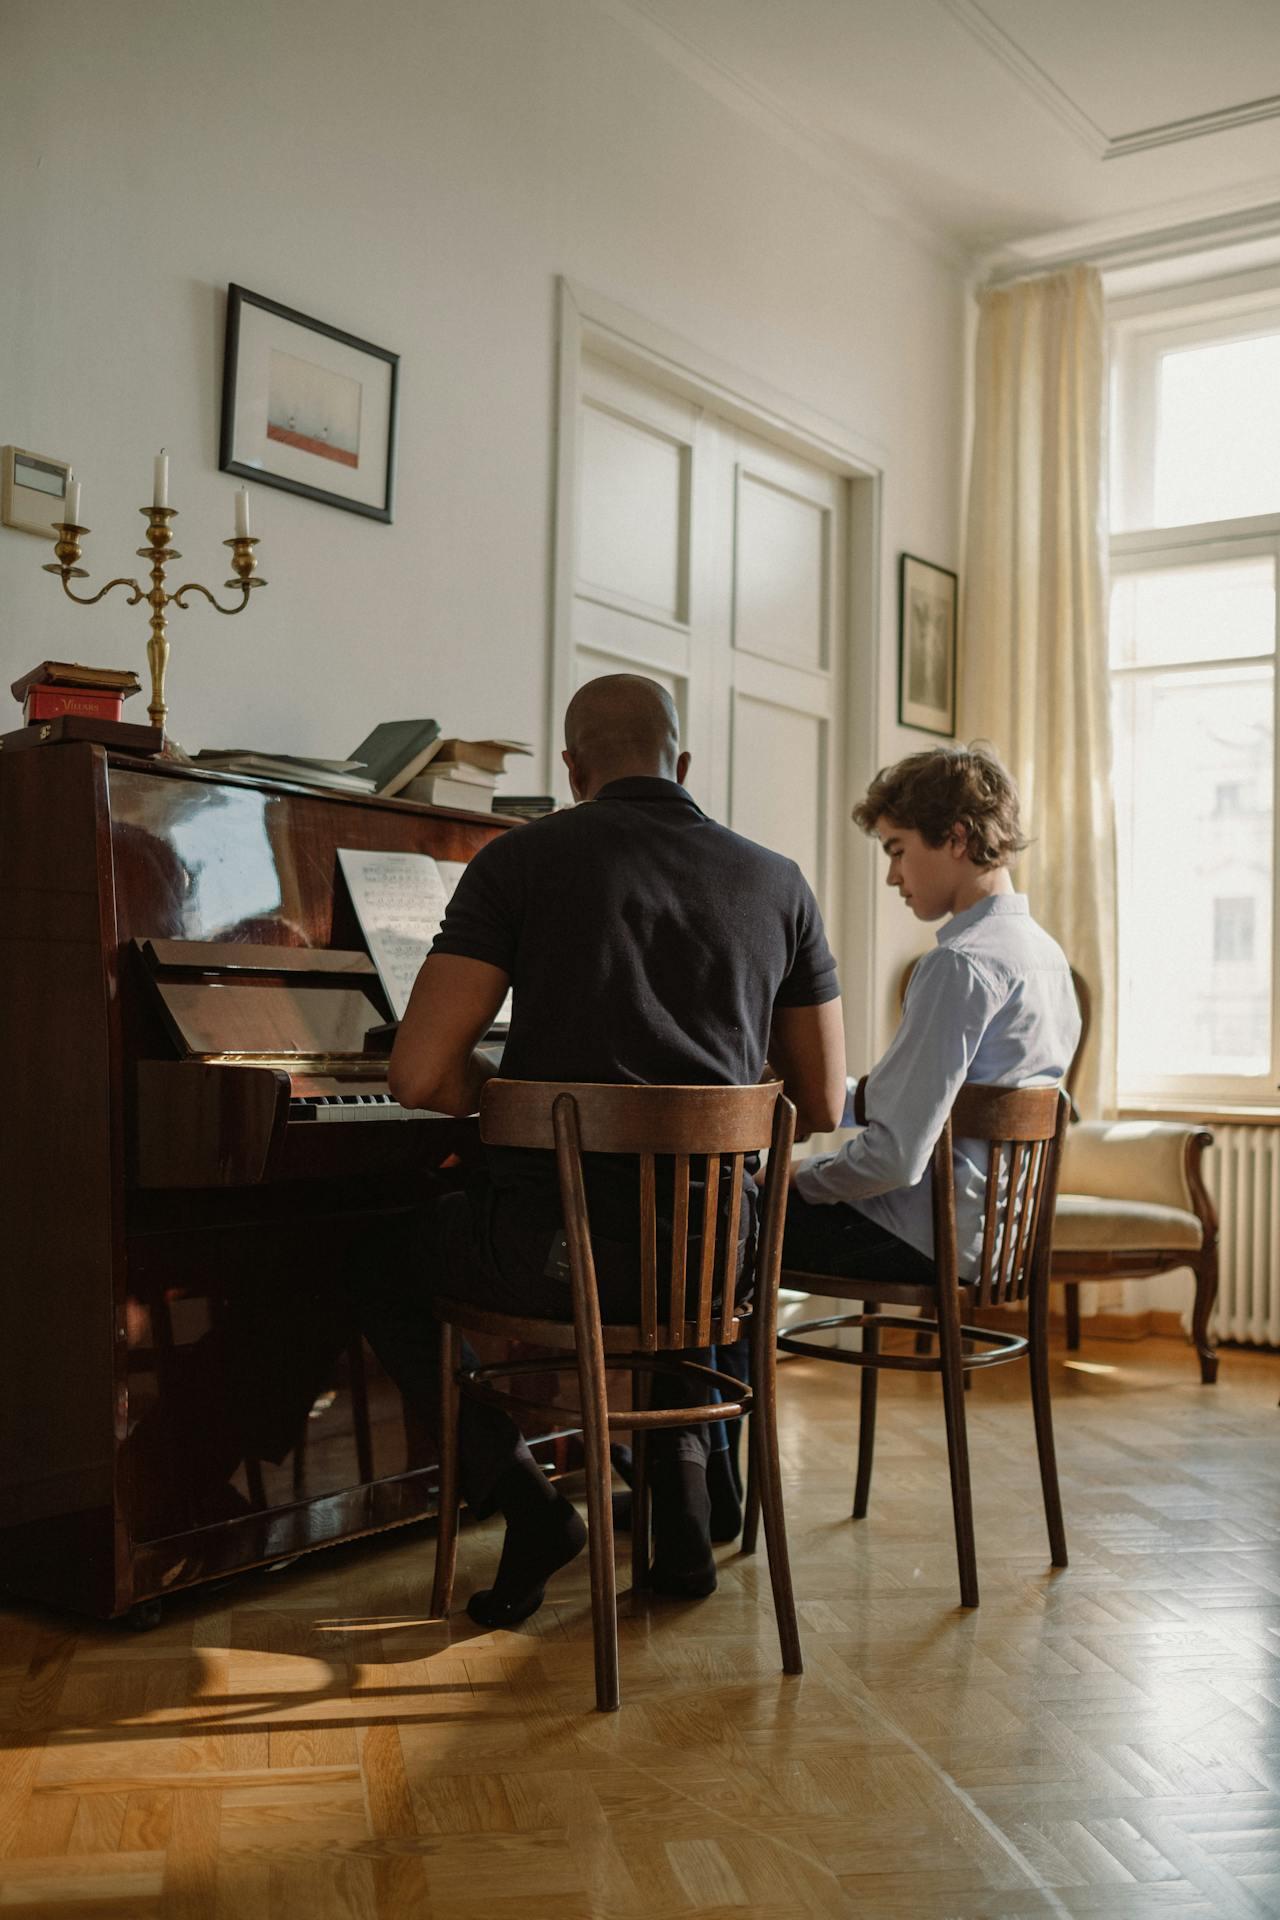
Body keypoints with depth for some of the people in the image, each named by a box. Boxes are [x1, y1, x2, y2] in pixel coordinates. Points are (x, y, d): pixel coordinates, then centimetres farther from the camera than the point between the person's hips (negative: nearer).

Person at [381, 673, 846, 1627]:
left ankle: (525, 1500, 10)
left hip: (550, 1250, -3)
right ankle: (685, 1513, 30)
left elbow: (422, 1076, -9)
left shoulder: (521, 858, -3)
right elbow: (823, 1108, 11)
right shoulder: (779, 881, 8)